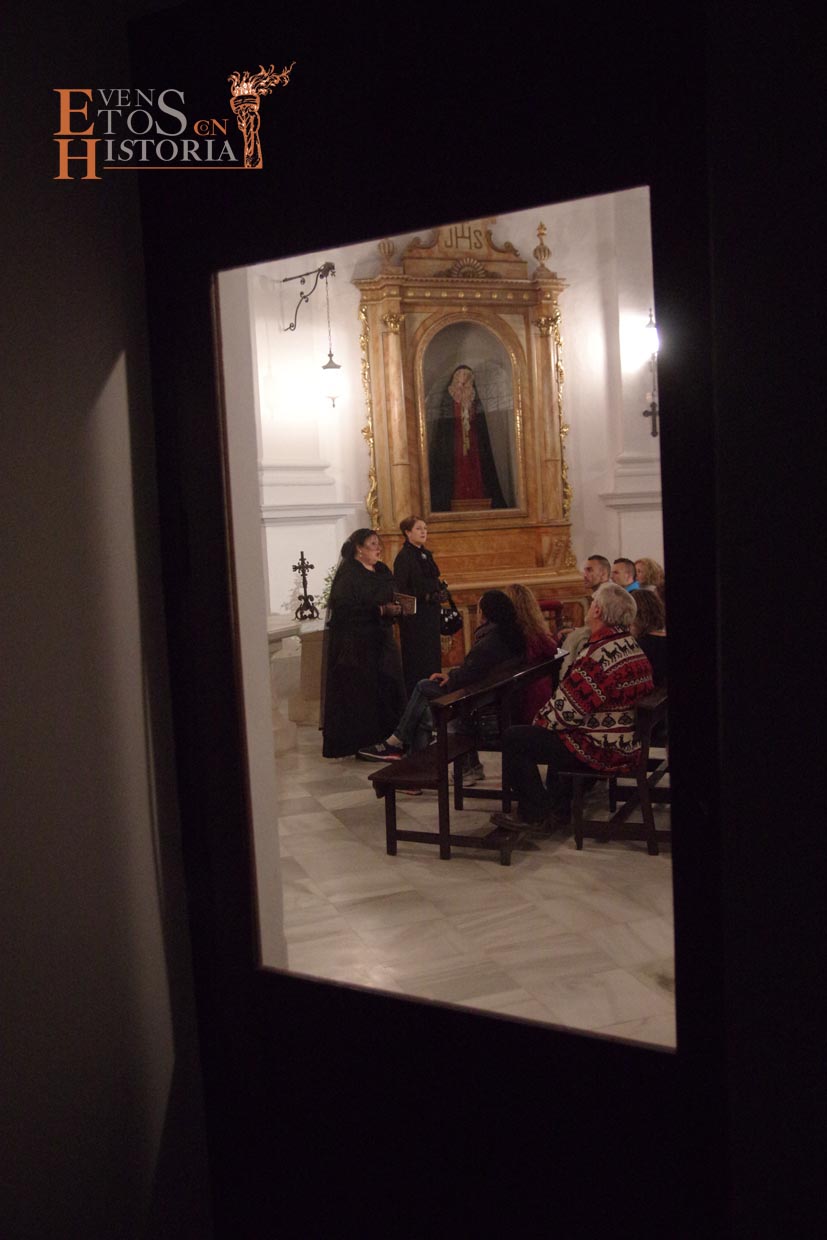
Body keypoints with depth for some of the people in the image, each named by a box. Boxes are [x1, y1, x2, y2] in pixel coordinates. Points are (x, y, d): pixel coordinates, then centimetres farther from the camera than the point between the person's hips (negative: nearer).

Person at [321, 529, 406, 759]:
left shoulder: (382, 571, 13)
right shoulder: (348, 575, -12)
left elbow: (391, 600, 22)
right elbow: (344, 608, -20)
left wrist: (396, 608, -2)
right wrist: (380, 610, -22)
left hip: (381, 641, 8)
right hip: (355, 643, -8)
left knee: (388, 687, 5)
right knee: (359, 694, -4)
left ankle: (385, 738, 14)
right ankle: (360, 742, 3)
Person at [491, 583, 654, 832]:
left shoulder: (600, 655, -26)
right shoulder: (632, 646, 4)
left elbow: (568, 709, -21)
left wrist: (541, 721, -4)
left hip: (601, 750, -10)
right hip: (627, 743, 10)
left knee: (513, 739, -2)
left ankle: (535, 813, 12)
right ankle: (559, 809, 38)